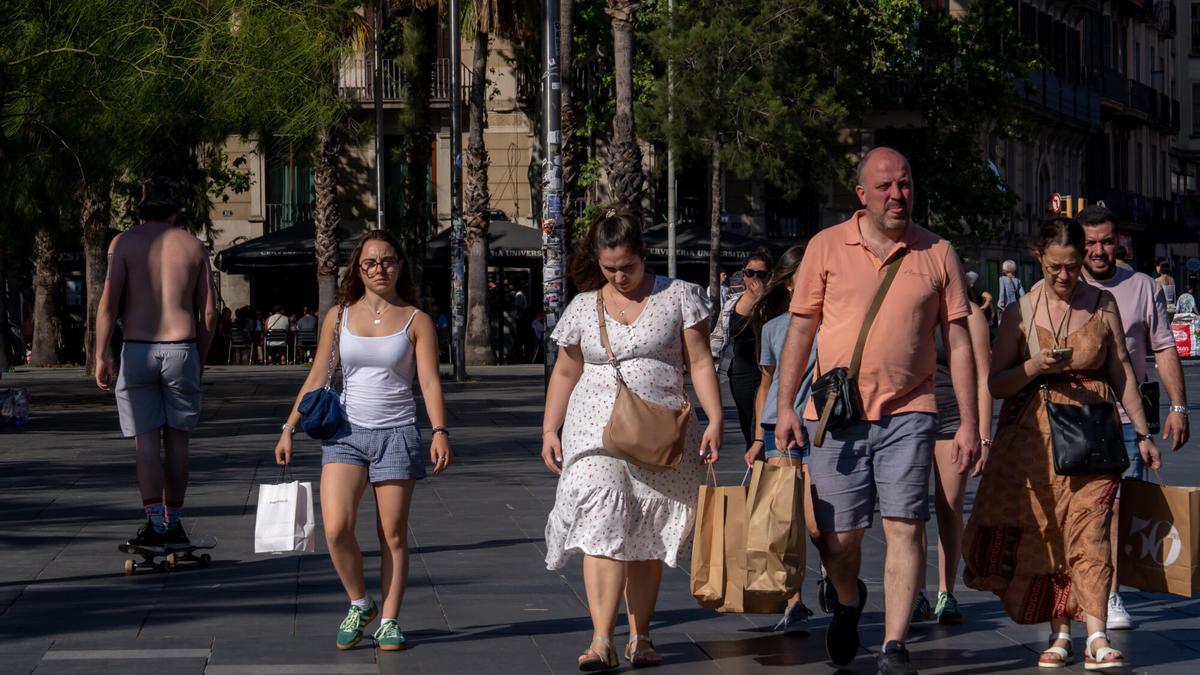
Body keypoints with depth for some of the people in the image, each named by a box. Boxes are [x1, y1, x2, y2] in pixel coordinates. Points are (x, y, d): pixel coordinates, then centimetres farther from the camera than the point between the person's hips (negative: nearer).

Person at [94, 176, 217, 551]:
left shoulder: (125, 243, 2)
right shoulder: (193, 246, 8)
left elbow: (108, 302, -7)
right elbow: (209, 313, 7)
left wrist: (100, 356, -2)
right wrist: (200, 361, 16)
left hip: (138, 350, -1)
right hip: (182, 348, 1)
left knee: (146, 442, 1)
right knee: (176, 439, 10)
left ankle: (155, 527, -8)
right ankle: (173, 526, 16)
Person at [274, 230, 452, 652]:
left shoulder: (416, 321, 2)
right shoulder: (339, 316, 8)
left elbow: (430, 382, -5)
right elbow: (317, 377, 11)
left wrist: (440, 432, -19)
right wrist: (289, 428, 7)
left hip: (397, 434, -1)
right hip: (346, 431, 1)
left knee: (393, 534, 1)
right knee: (336, 528, -13)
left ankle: (389, 621, 13)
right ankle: (359, 605, 9)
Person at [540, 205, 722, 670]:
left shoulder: (678, 297, 5)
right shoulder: (583, 308, 11)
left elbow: (699, 362, 3)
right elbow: (565, 373, 16)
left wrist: (715, 419, -7)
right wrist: (549, 430, 8)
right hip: (596, 434, 0)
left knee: (648, 539, 4)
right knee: (601, 530, -13)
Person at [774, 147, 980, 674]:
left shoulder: (937, 254, 5)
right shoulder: (826, 247, 4)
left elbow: (958, 341, 6)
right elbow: (800, 330, 6)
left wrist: (969, 422, 2)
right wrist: (785, 405, -1)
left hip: (907, 413, 0)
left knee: (904, 527, -8)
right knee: (839, 536, 4)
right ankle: (847, 602, 36)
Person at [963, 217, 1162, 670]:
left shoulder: (1102, 304, 5)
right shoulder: (1022, 311, 4)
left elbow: (1122, 372, 10)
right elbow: (996, 383, 4)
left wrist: (1141, 433, 8)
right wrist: (1035, 368, -14)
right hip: (1034, 436, 1)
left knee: (1089, 530, -11)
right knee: (1041, 533, 0)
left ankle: (1096, 637, -16)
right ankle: (1060, 632, 10)